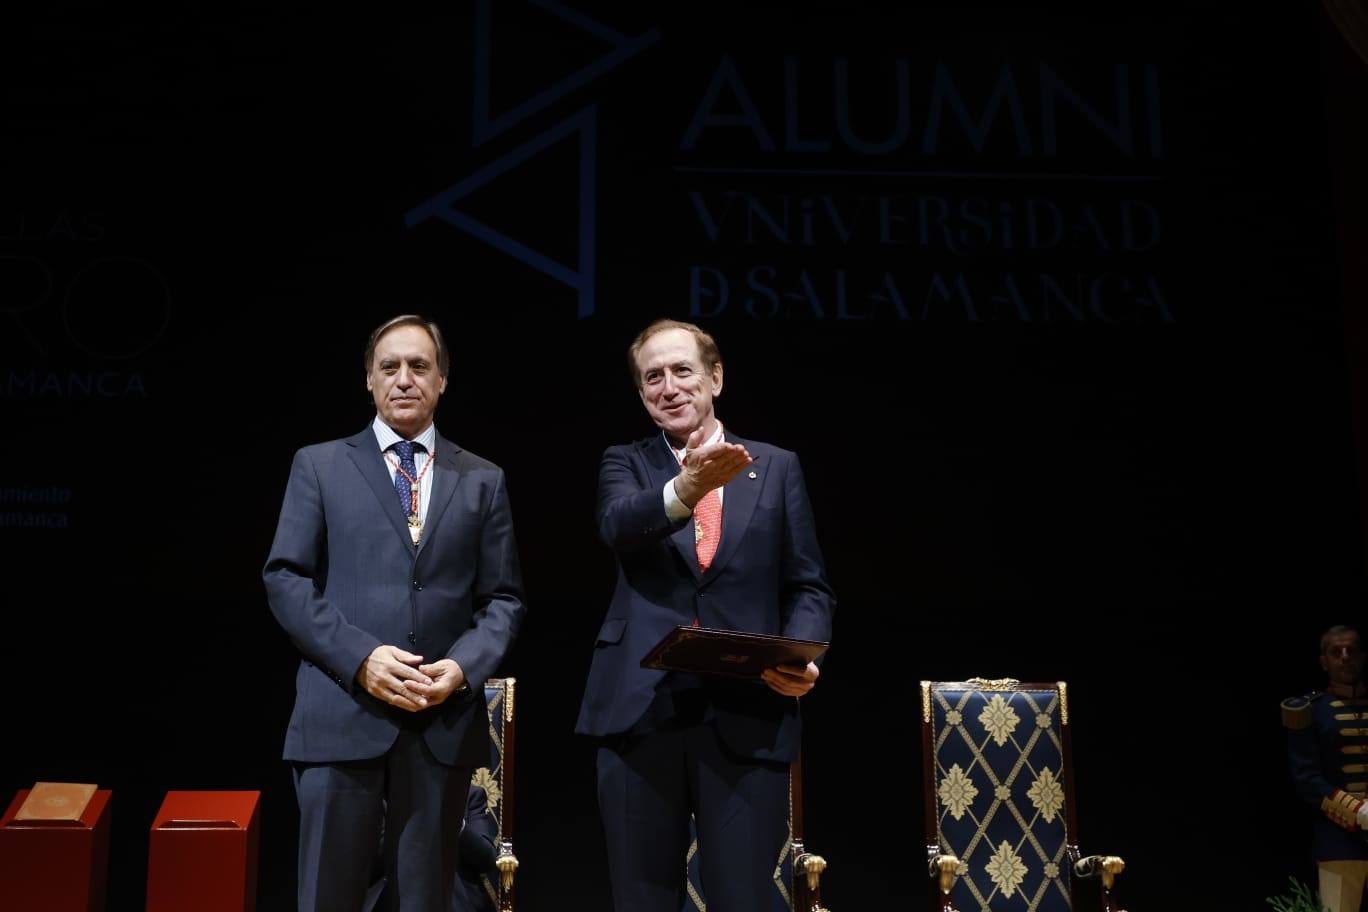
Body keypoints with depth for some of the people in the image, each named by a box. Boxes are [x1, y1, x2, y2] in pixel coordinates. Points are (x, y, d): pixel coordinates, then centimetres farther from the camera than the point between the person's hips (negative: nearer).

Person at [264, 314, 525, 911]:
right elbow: (285, 579, 1)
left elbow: (503, 598, 9)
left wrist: (463, 667, -10)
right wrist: (361, 657, -13)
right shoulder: (319, 465, 8)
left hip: (444, 720, 2)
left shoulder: (482, 480, 13)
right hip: (342, 715, -1)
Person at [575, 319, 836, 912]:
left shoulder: (777, 468, 11)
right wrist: (686, 487, -34)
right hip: (641, 714, 1)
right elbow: (618, 525, -14)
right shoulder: (625, 464, 10)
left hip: (749, 720, 0)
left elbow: (809, 587, 10)